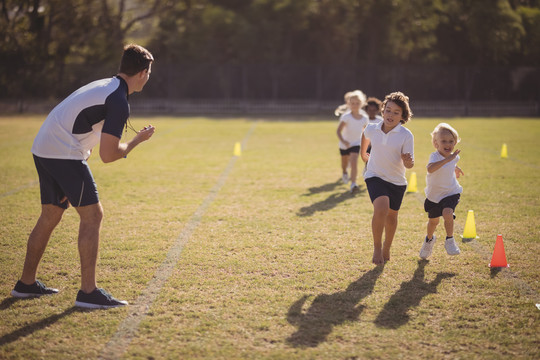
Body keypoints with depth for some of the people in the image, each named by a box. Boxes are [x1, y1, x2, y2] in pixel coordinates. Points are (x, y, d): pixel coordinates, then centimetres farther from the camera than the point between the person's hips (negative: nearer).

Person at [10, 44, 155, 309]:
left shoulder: (105, 86, 16)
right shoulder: (119, 102, -14)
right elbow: (108, 155, -17)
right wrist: (138, 140, 0)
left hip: (42, 149, 10)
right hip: (64, 154, -10)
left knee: (50, 217, 18)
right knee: (92, 215, -5)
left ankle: (26, 283, 27)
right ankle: (88, 292, -5)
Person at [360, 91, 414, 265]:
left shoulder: (406, 135, -15)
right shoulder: (372, 129, -8)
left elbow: (409, 164, -17)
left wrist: (408, 161, -40)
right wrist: (363, 153, 29)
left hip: (397, 181, 1)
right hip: (375, 177, -1)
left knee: (391, 216, 14)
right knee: (381, 208, -25)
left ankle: (386, 249, 39)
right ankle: (377, 247, -7)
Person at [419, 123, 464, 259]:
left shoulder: (454, 156, -7)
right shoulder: (435, 156, -25)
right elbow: (430, 168, -51)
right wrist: (448, 159, -57)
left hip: (451, 193, 2)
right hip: (434, 195, -1)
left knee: (447, 213, -27)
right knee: (433, 221, 15)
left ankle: (450, 241, -9)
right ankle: (429, 239, 47)